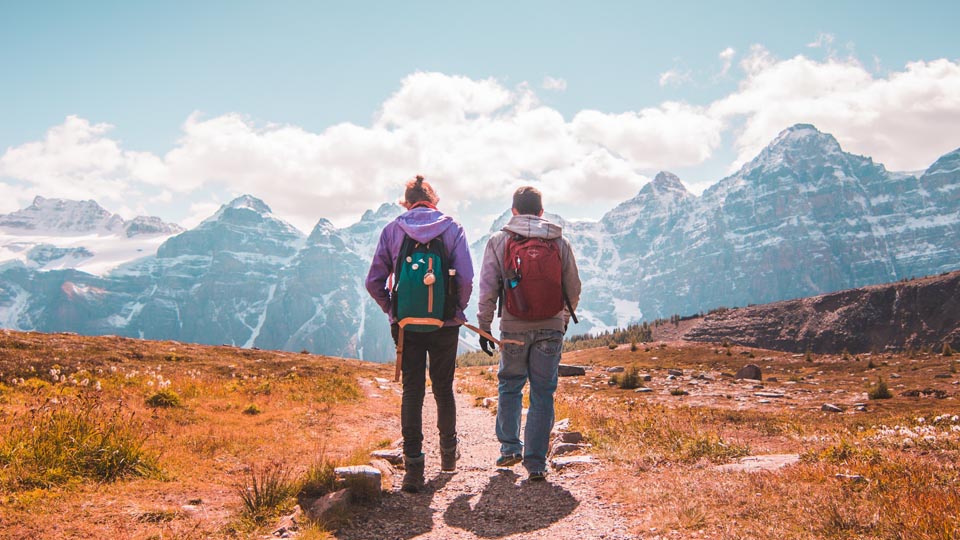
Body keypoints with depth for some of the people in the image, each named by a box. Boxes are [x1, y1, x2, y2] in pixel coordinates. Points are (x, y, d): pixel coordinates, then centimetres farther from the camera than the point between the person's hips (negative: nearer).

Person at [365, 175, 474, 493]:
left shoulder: (392, 230, 1)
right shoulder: (452, 228, -1)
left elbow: (374, 282, -2)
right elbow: (466, 278, -11)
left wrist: (392, 310, 12)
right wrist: (457, 311, 4)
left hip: (406, 326, 0)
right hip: (444, 325, 0)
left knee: (412, 391, 4)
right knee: (444, 389, 15)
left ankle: (414, 466, -2)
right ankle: (448, 454, 32)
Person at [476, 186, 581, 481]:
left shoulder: (498, 241, -1)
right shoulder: (560, 242, 3)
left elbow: (488, 289, -4)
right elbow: (574, 288, 8)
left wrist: (484, 326, 6)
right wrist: (564, 318, 25)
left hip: (514, 329, 0)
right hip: (551, 329, 1)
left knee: (510, 387, 18)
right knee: (543, 395, 5)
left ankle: (510, 448, 20)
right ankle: (536, 463, 6)